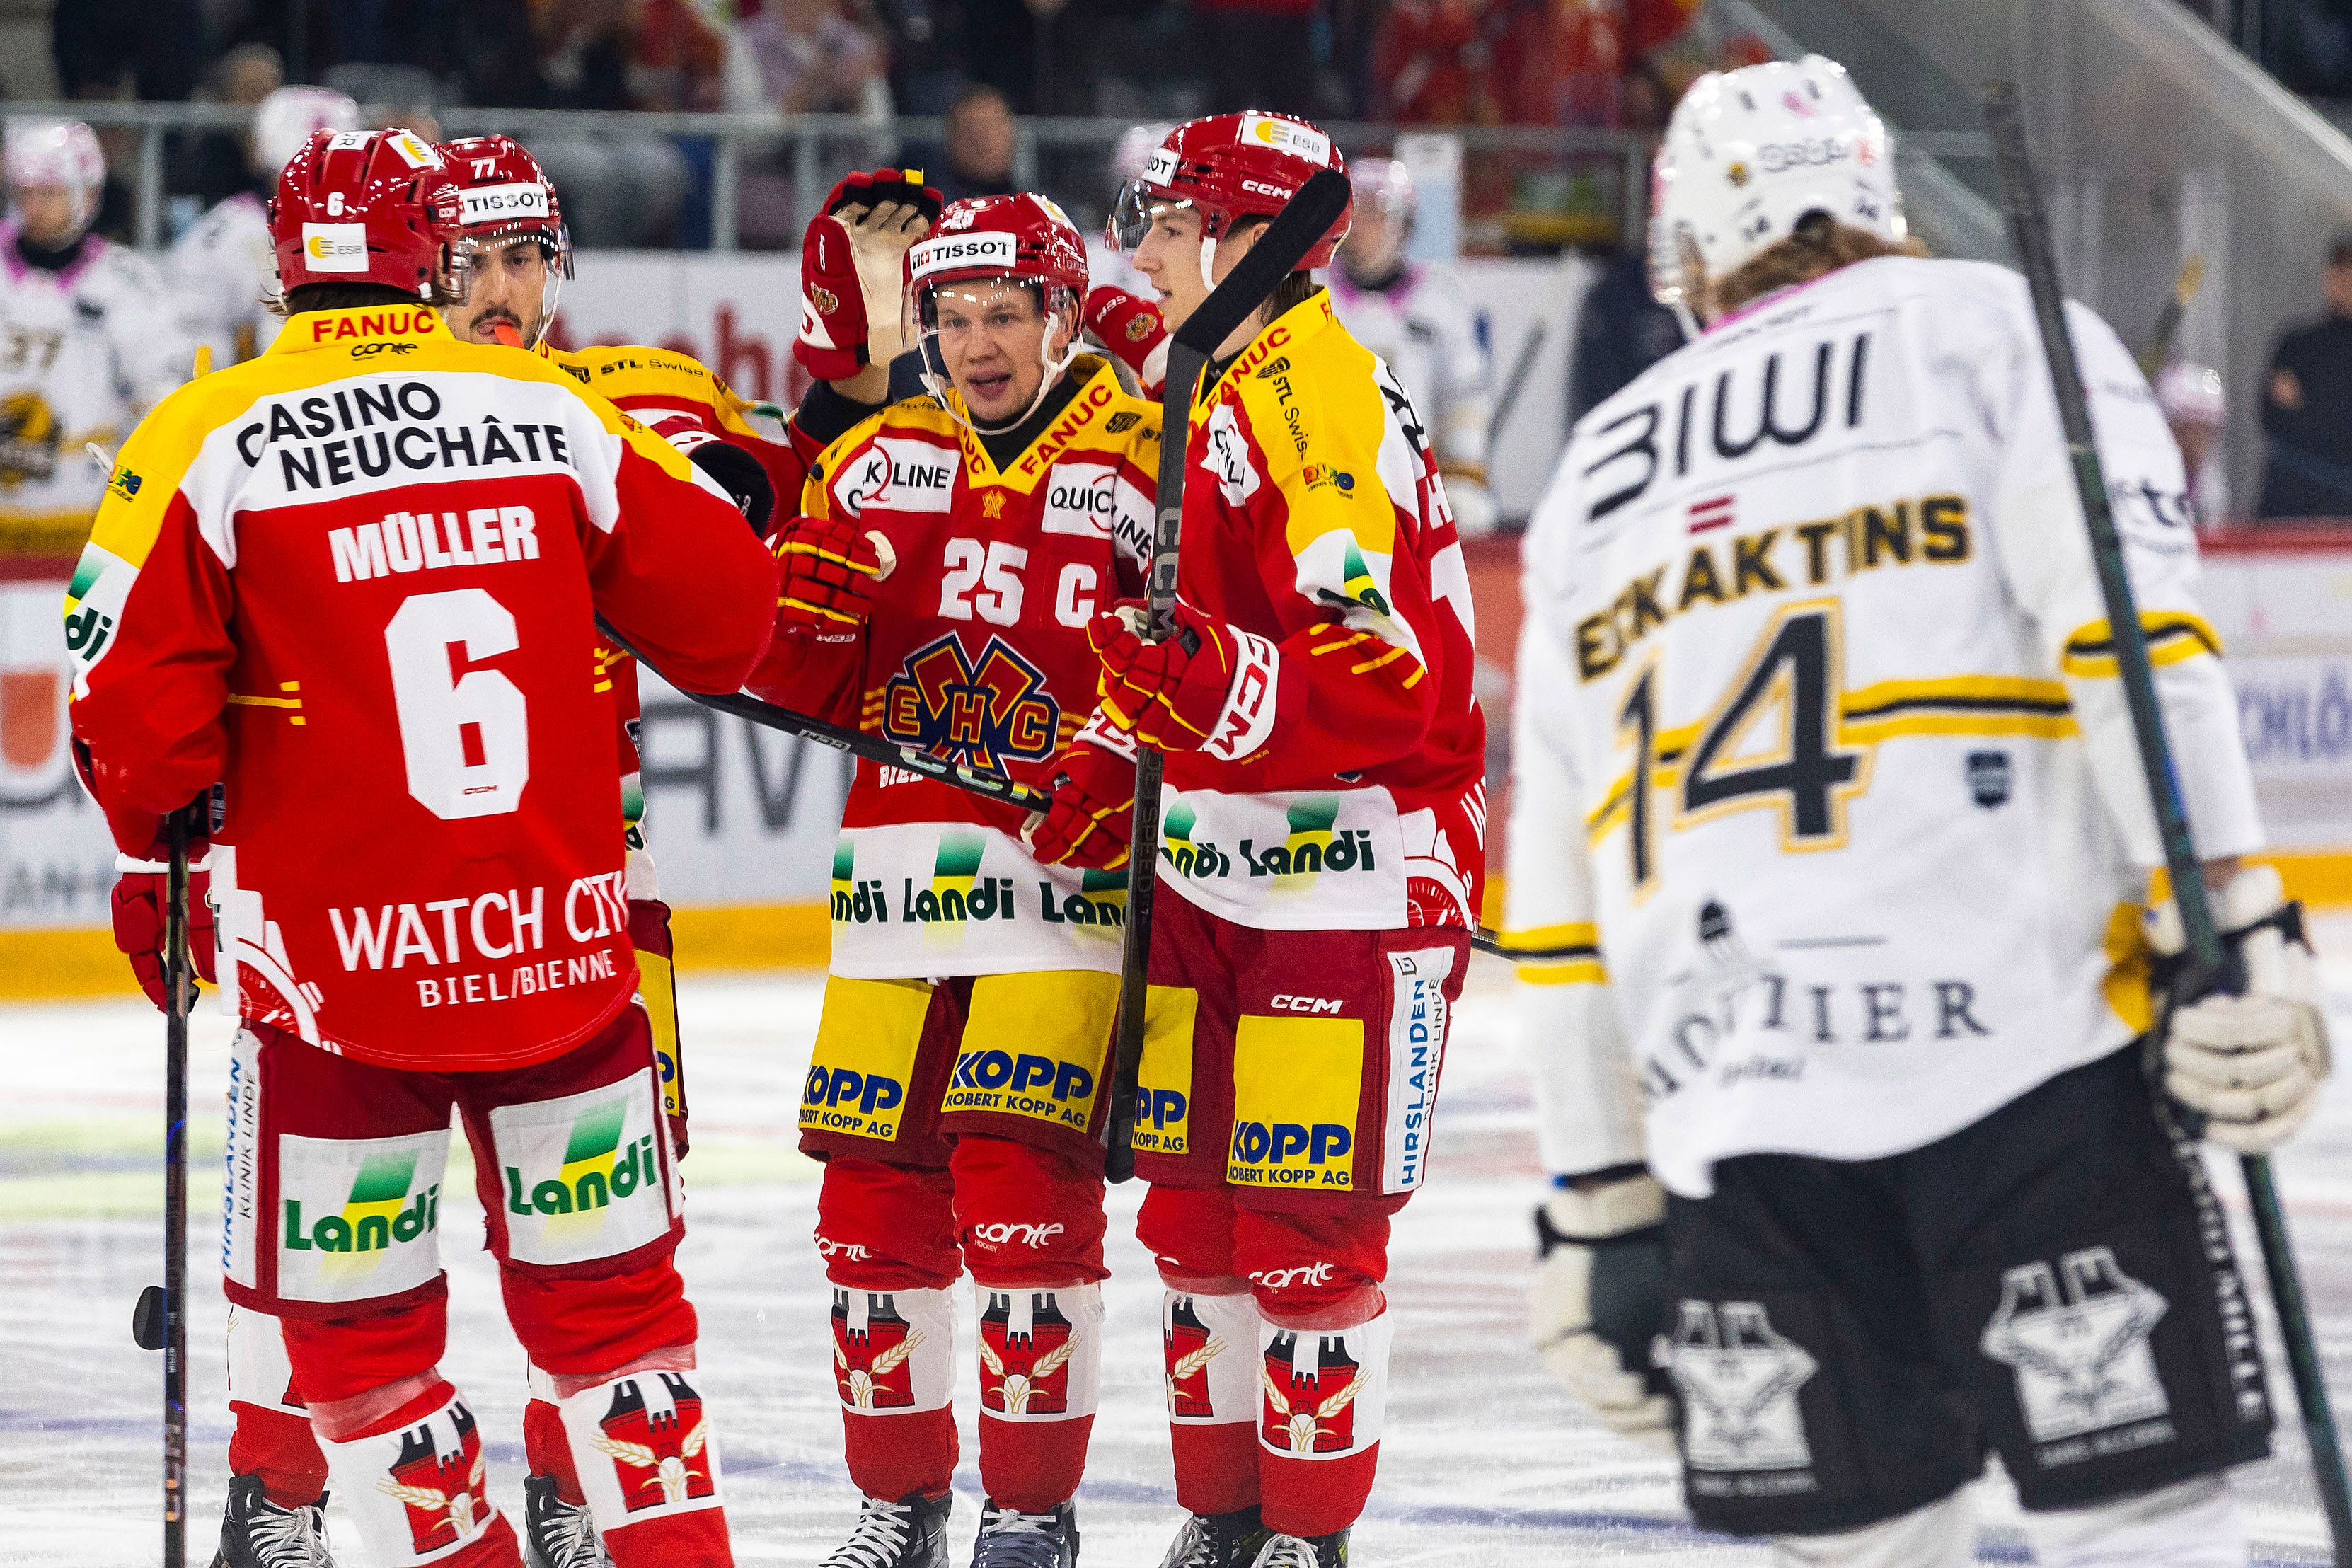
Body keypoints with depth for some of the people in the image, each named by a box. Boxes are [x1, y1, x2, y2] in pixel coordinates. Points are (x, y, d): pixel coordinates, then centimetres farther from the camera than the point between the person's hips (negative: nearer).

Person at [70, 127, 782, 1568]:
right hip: (566, 946, 3)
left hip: (336, 961, -3)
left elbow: (135, 697, -9)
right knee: (610, 1290, 14)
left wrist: (162, 841, 11)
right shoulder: (559, 415, 1)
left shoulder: (208, 439, -7)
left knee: (357, 1321, 9)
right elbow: (722, 610, 6)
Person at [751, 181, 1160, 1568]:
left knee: (1024, 1182, -13)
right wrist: (799, 605, -10)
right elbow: (798, 681, 11)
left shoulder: (1142, 467, 1)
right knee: (873, 1189, 3)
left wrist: (1122, 752, -18)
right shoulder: (880, 460, 12)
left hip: (1059, 879, -4)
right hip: (896, 879, 4)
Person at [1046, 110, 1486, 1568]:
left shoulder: (1325, 406, -18)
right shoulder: (1213, 398, 15)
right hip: (1217, 873, 10)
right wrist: (1115, 766, 20)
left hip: (1354, 877, -10)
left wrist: (1222, 694, -34)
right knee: (1196, 1208, 12)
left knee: (1310, 1226, -6)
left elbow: (1388, 678, -25)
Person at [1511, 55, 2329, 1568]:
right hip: (2024, 1047, -4)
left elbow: (1567, 895, 21)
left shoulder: (1598, 472, 23)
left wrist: (1598, 1202, 24)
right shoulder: (2002, 334, 10)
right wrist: (2236, 935, -10)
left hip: (1733, 1108, 4)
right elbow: (2136, 640, -7)